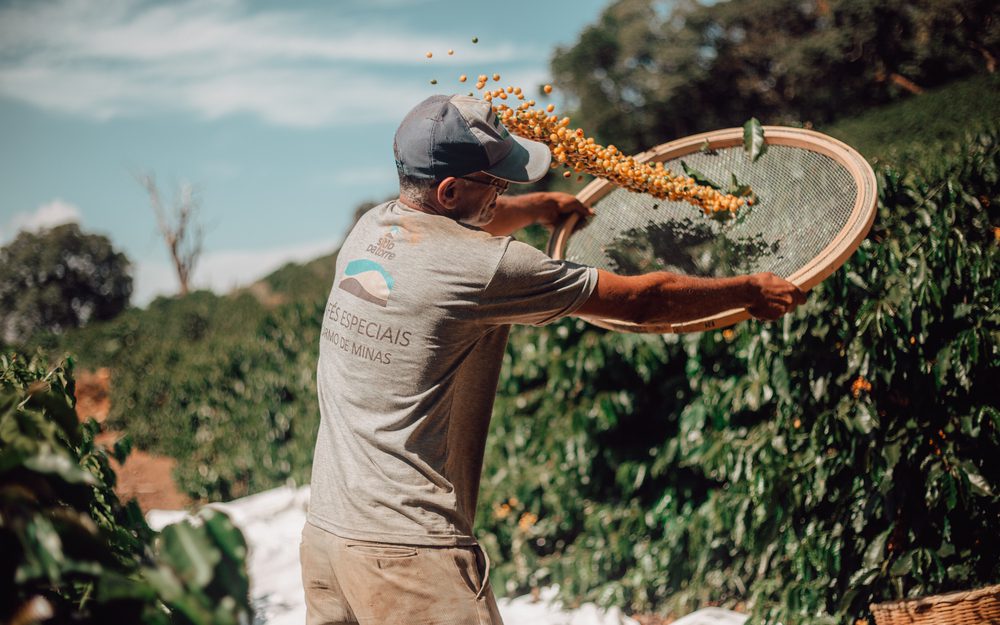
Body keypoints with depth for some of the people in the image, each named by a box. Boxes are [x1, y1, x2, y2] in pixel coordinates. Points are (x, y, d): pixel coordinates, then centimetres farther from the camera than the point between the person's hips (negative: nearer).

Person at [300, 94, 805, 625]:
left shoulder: (369, 227, 6)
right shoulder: (488, 267, -16)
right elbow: (640, 300, -6)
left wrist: (540, 206, 47)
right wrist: (751, 291, 9)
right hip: (410, 554, -8)